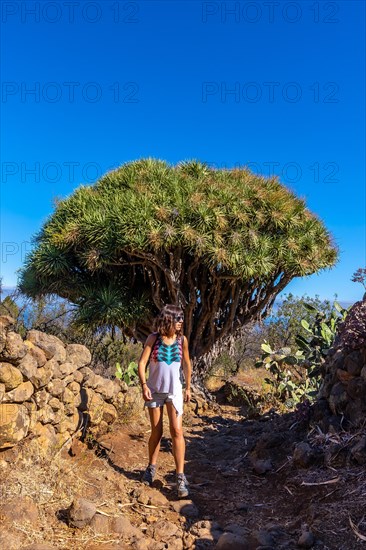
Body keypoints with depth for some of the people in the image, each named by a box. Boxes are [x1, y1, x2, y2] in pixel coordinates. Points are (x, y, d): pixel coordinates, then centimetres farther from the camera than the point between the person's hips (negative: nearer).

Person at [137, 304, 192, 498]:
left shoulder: (182, 339, -5)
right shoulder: (154, 338, -10)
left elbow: (186, 364, 6)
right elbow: (142, 362, -12)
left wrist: (188, 387, 9)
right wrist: (144, 385, -22)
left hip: (174, 390, 1)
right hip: (154, 390, 0)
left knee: (177, 431, -8)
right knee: (156, 432, 10)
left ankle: (180, 477, -1)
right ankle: (151, 468, 31)